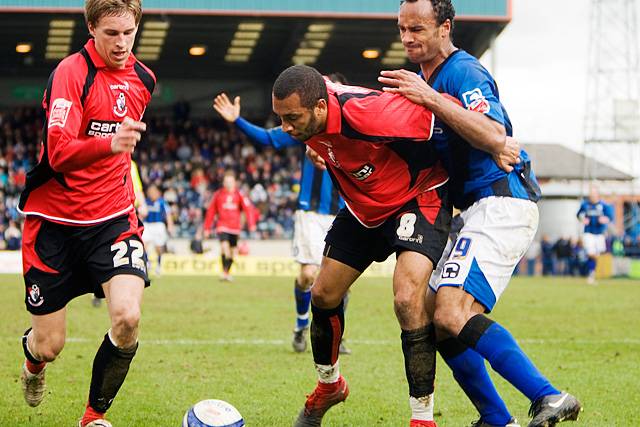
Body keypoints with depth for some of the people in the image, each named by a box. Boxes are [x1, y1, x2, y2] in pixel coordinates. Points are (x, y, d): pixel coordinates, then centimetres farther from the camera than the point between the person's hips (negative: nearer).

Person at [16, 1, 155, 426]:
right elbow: (59, 152, -30)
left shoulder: (143, 79, 3)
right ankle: (33, 360, 43)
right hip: (55, 220, -3)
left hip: (113, 218, 4)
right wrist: (109, 144, -46)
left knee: (128, 317, -22)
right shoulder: (71, 72, -16)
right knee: (50, 345, 2)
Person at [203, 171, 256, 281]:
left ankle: (228, 272, 22)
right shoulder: (218, 194, 2)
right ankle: (224, 272, -18)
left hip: (235, 227, 2)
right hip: (222, 226, -2)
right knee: (224, 245, -21)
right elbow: (210, 211, 7)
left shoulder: (239, 194, 2)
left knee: (233, 251, 7)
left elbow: (247, 208, -6)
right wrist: (207, 228, 7)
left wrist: (251, 224, -19)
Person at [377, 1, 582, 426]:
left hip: (500, 203, -10)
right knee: (432, 318, 6)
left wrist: (431, 99, -26)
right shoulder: (425, 80, 19)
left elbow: (496, 137, -25)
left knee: (453, 314, -24)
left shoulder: (465, 73, -10)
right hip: (476, 210, 10)